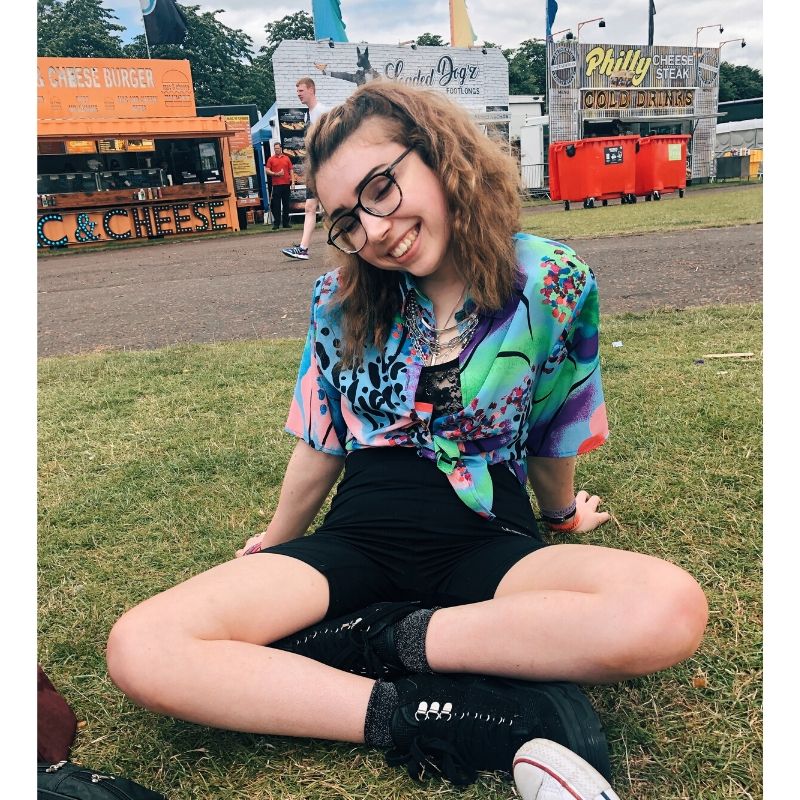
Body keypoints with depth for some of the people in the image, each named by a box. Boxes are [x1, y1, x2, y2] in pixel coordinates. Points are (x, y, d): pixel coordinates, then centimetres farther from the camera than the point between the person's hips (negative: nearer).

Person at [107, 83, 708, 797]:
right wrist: (273, 545, 26)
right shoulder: (342, 303, 2)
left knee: (671, 611, -32)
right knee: (141, 649, -23)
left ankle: (390, 639, -16)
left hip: (489, 542, -1)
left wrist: (560, 515, 26)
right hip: (358, 541, 2)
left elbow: (553, 434, 10)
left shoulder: (553, 283, -5)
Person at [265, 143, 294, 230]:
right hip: (276, 185, -2)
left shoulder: (286, 158, 12)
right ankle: (276, 223, -1)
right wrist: (276, 174, -11)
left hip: (286, 184, 2)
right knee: (276, 205, -3)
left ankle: (286, 222, 12)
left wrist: (293, 181, 1)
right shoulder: (271, 159, 7)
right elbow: (267, 170, 1)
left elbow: (291, 170, 11)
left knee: (286, 204, 6)